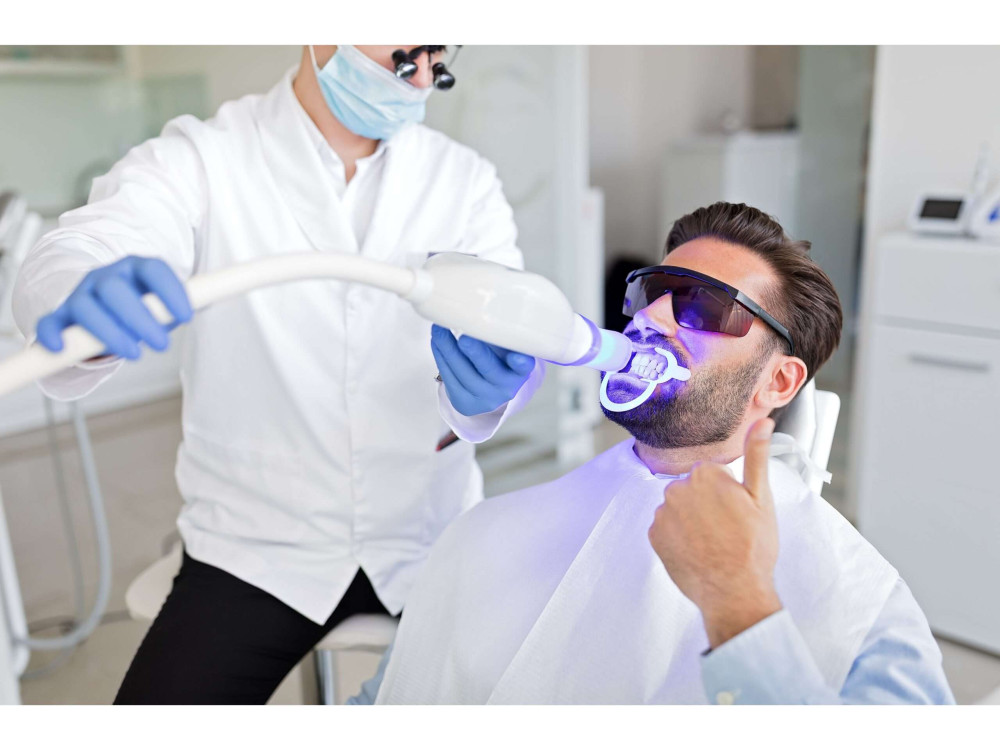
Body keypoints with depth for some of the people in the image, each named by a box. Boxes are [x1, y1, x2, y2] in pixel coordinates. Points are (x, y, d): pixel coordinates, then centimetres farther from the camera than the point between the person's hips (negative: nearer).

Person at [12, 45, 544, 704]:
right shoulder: (200, 160, -8)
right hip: (258, 548, -1)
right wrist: (88, 300, -49)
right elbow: (68, 262, -24)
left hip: (431, 539, 2)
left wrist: (485, 391, -35)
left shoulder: (465, 180, -1)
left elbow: (513, 323, -11)